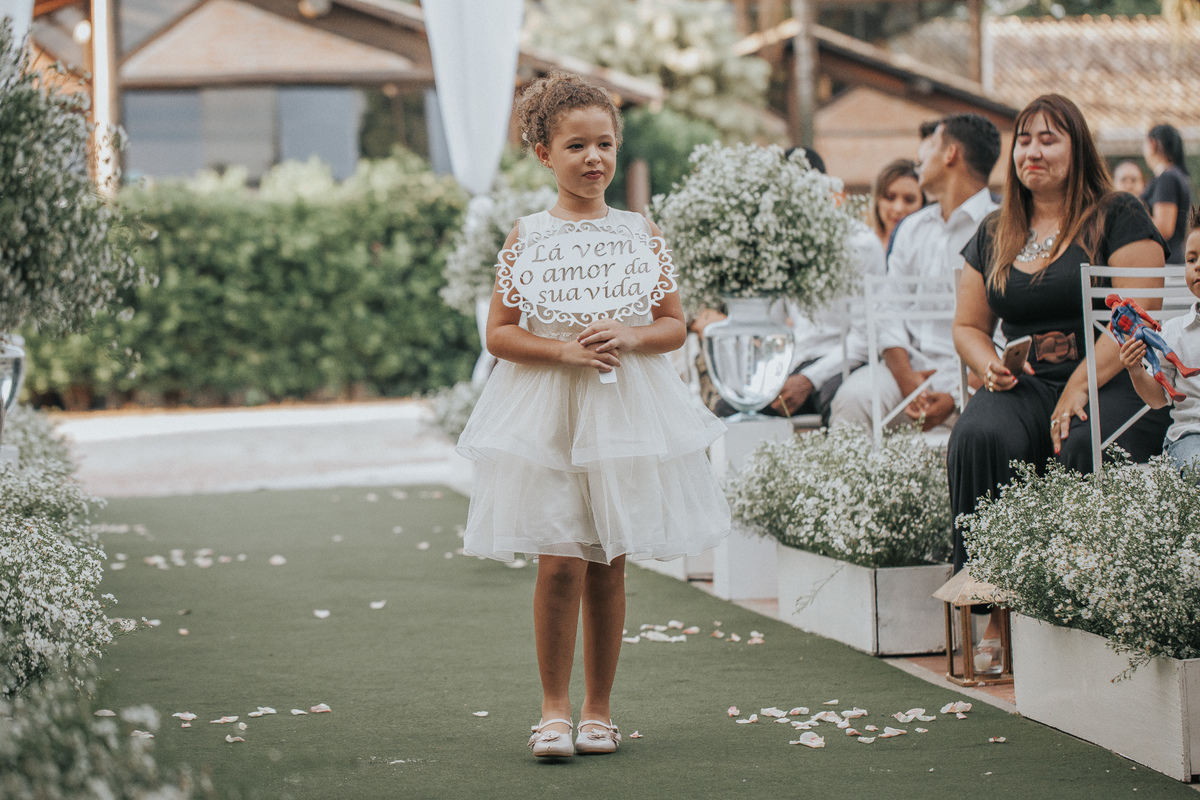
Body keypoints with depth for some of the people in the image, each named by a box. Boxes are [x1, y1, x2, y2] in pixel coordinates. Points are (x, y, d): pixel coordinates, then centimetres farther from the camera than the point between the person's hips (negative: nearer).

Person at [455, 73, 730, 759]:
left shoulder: (640, 232, 5)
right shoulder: (528, 235, 0)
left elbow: (674, 325, 6)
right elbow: (500, 333, -1)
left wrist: (628, 340, -13)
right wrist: (565, 350, -15)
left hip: (625, 411, 2)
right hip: (547, 412, -2)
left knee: (609, 564, 6)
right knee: (560, 562, -7)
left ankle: (599, 708, 17)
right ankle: (555, 708, 5)